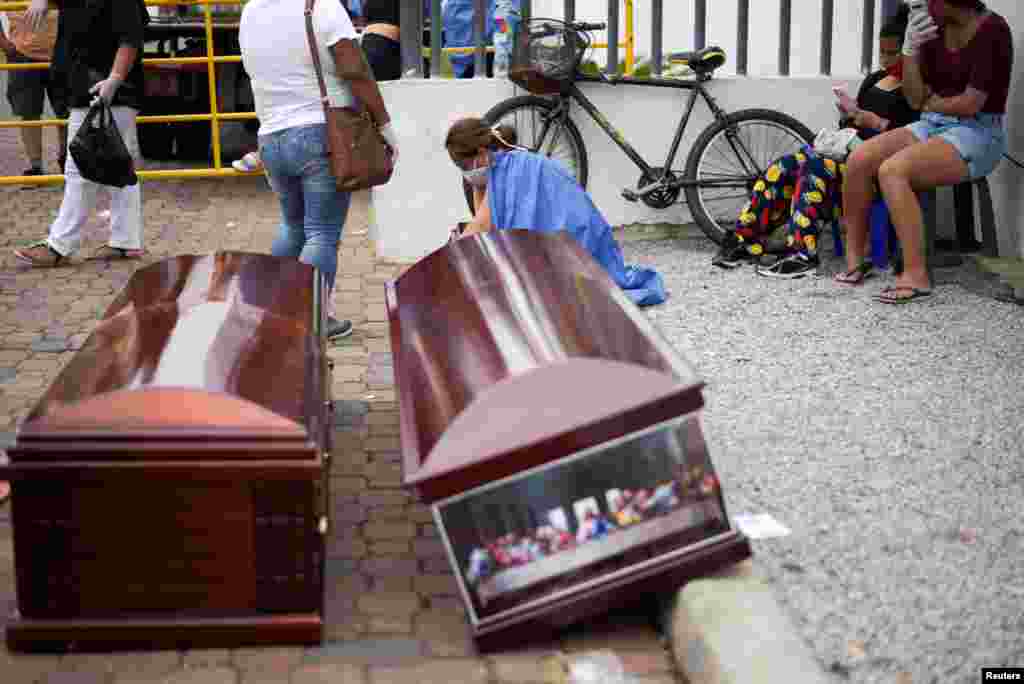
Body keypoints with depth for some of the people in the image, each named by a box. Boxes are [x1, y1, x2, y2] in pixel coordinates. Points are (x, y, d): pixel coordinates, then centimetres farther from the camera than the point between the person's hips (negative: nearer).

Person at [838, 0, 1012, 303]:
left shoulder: (992, 29, -13)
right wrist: (910, 50, -9)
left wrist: (930, 104, 0)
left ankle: (916, 276, -27)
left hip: (977, 134, -7)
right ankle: (854, 262, -7)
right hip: (933, 125, 7)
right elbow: (915, 98, 5)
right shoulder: (936, 27, 8)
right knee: (859, 159, -15)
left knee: (892, 170, -30)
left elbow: (970, 104, -18)